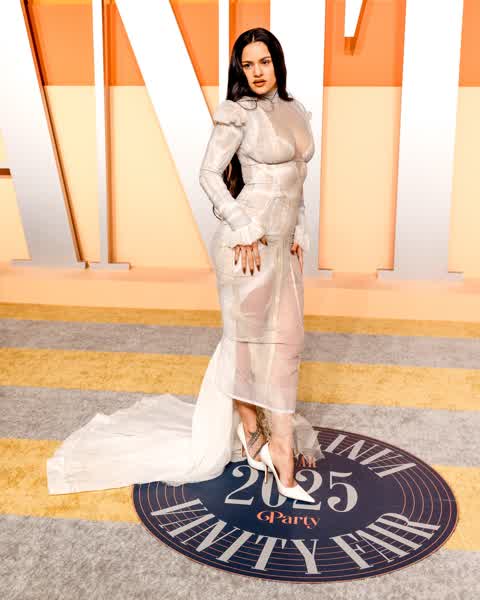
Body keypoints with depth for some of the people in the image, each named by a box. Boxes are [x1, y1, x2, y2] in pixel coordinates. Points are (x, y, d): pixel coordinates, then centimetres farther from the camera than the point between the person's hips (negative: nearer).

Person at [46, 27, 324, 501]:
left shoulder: (296, 112, 13)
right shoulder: (238, 112, -8)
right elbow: (210, 174, -11)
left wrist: (299, 230, 13)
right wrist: (245, 229, -15)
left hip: (283, 243, 7)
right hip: (248, 241, -7)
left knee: (283, 340, 11)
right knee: (246, 335, 5)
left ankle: (279, 446, 24)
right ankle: (250, 426, 23)